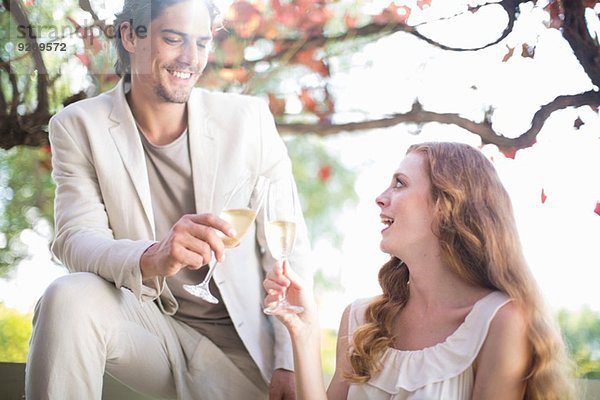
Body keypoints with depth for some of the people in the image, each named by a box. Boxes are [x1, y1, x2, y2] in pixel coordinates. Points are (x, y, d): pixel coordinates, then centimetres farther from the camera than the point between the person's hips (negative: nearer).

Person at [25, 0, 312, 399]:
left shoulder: (249, 119, -4)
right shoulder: (78, 127, -5)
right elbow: (75, 239, -17)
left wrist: (290, 363, -11)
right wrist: (151, 259, -39)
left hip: (239, 344, 1)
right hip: (147, 322, 0)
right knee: (70, 297, -27)